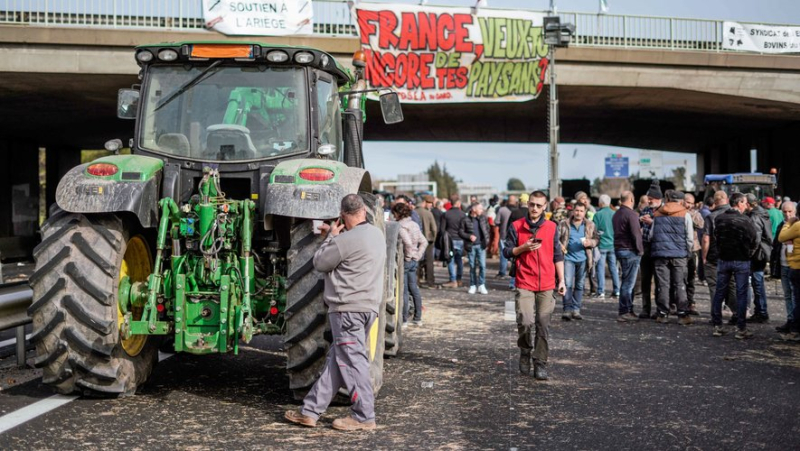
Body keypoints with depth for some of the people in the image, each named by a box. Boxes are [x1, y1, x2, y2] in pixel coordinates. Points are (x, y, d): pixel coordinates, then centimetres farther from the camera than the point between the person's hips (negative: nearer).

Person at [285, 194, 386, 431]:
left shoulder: (347, 239, -17)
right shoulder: (377, 234, 10)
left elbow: (319, 263, -5)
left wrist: (331, 237, 5)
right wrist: (333, 237, 18)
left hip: (349, 308, -9)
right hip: (368, 306, 9)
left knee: (352, 360, -2)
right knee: (335, 359, 10)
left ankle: (364, 416, 3)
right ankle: (310, 411, 15)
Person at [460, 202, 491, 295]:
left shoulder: (483, 218, 5)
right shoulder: (465, 220, -5)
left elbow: (487, 228, 16)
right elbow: (460, 232, -4)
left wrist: (487, 238, 3)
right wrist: (469, 236, -17)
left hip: (481, 245, 2)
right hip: (471, 246, -2)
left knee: (482, 265, -3)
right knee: (472, 266, 6)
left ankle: (481, 285, 5)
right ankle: (472, 285, 16)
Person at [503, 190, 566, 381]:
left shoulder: (551, 227, 7)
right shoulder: (516, 226, 2)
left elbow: (557, 256, 11)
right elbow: (507, 251, 4)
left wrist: (561, 280, 6)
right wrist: (524, 248, -13)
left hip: (546, 285, 2)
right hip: (524, 284, -2)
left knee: (543, 326, 2)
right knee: (525, 322, -14)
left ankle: (540, 364, 12)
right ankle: (525, 351, 14)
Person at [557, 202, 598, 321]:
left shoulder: (590, 225, 6)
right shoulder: (564, 224, 1)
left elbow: (596, 239, 9)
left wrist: (590, 242, -11)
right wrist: (560, 245, -15)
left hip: (583, 259, 3)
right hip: (568, 258, -2)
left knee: (579, 285, 9)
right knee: (568, 284, -10)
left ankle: (576, 309, 17)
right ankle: (567, 310, -6)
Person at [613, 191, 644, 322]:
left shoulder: (616, 215, 15)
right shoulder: (631, 214, -14)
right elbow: (636, 234, -17)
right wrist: (640, 250, -9)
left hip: (619, 249, 9)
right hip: (630, 251, -9)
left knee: (628, 282, 15)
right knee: (628, 283, -6)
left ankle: (628, 310, 19)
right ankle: (624, 312, -5)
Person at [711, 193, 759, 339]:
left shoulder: (719, 219, 0)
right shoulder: (745, 220, -13)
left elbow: (716, 237, 7)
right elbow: (754, 240, -10)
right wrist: (749, 254, 6)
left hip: (724, 259, 4)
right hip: (742, 261, -4)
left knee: (719, 292, 11)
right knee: (741, 294, 1)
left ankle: (717, 326, 12)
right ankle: (741, 328, 2)